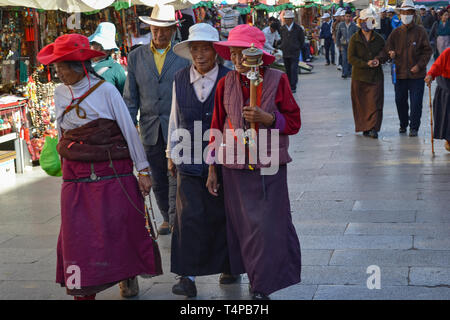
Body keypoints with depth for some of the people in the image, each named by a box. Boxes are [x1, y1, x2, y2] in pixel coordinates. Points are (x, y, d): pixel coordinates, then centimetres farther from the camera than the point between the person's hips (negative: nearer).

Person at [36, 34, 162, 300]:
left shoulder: (106, 91, -6)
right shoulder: (60, 93, 7)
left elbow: (129, 130, -3)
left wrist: (143, 170, -3)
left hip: (113, 174, -3)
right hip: (76, 178, 4)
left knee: (122, 231, 1)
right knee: (78, 237, 0)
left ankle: (129, 278, 23)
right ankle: (83, 293, 9)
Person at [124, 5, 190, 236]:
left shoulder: (184, 56, -1)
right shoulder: (136, 57, 6)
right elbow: (130, 98, 7)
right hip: (150, 129, 3)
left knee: (176, 178, -6)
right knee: (158, 181, 13)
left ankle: (176, 223, 1)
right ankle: (167, 218, 30)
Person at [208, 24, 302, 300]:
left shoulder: (277, 80, -4)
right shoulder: (226, 84, 1)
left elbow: (294, 122, -1)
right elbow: (217, 128, 8)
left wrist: (267, 118, -19)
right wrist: (213, 169, 8)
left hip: (269, 168, -2)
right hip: (235, 169, 2)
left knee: (269, 228, -2)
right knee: (243, 228, 8)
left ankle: (263, 287, 11)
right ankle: (254, 277, 26)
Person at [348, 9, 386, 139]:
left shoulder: (378, 39, 7)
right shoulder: (354, 39, 0)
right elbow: (351, 58, -6)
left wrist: (379, 60, -10)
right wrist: (366, 64, -17)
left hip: (375, 76, 1)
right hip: (359, 76, -1)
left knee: (375, 102, -7)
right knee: (361, 103, 3)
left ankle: (373, 128, -9)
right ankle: (364, 127, 13)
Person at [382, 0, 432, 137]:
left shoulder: (420, 31, -1)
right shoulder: (396, 33, 5)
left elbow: (427, 51, -1)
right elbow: (387, 49, 2)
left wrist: (419, 65, -12)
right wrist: (390, 54, -22)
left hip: (417, 74, -3)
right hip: (400, 73, 3)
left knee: (416, 102, -2)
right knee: (400, 100, 9)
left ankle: (414, 127, 9)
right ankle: (403, 124, 28)